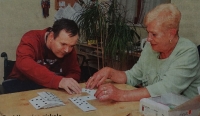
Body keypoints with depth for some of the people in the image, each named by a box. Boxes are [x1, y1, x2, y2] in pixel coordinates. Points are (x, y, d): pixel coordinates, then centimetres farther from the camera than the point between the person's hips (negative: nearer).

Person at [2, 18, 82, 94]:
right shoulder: (32, 39, -19)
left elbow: (75, 72, -6)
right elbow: (24, 63, -36)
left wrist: (66, 83, -31)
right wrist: (58, 80, -49)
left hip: (52, 89, 2)